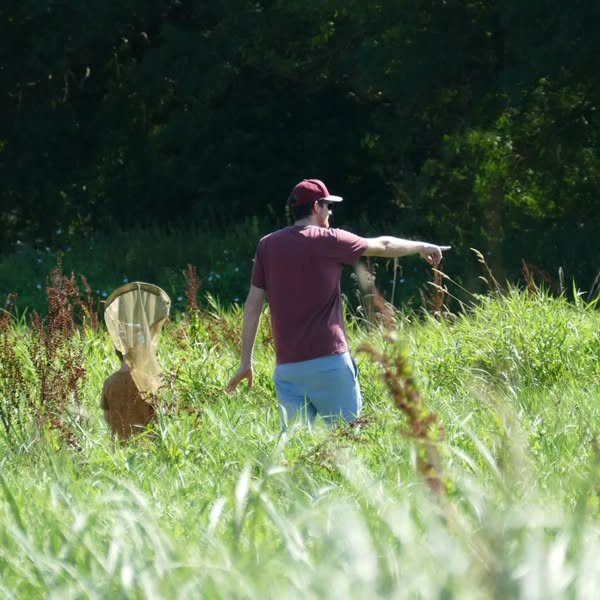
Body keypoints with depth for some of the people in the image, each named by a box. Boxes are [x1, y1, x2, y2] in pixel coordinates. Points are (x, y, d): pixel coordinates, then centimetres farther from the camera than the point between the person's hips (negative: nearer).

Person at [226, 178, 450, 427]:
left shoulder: (267, 245, 8)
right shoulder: (329, 240, -1)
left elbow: (253, 304, 7)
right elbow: (383, 245, 14)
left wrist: (246, 360, 11)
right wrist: (422, 247, 31)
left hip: (286, 366, 4)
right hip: (329, 360, -4)